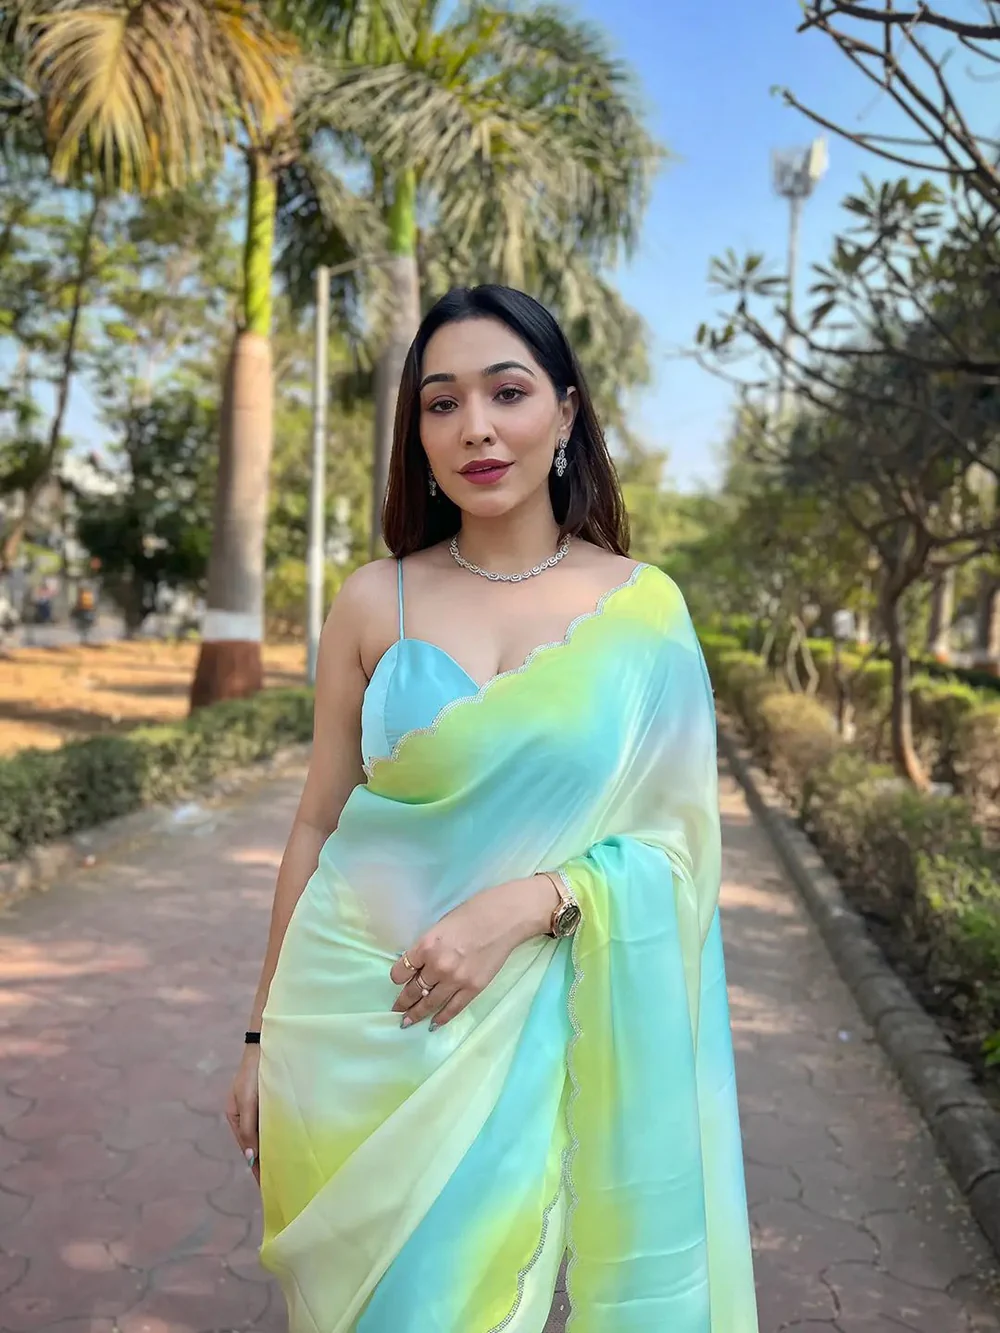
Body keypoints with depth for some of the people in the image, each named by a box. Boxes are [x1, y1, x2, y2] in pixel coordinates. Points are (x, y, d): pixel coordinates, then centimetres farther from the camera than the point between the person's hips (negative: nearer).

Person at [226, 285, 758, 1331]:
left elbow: (674, 836, -2)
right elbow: (318, 826, 3)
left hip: (532, 1024, -1)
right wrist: (263, 1034, 7)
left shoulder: (644, 605, -4)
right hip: (351, 1012, 1)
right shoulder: (375, 603, -2)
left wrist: (528, 902, -19)